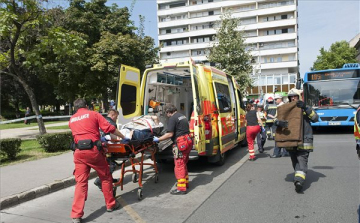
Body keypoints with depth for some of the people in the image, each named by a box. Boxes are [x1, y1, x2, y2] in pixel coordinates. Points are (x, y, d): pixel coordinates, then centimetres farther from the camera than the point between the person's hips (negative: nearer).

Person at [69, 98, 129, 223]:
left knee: (80, 182, 5)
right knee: (105, 177, 14)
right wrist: (123, 137, 11)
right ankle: (111, 204, 26)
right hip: (93, 150, -3)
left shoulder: (71, 120, 17)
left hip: (79, 152, 3)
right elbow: (109, 128, -2)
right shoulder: (93, 114, 4)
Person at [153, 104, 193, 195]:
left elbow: (170, 134, -19)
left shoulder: (172, 118, -12)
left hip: (181, 143, -9)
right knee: (183, 164, 21)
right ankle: (185, 182, 32)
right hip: (188, 141, 9)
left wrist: (158, 139, -12)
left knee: (179, 165, -3)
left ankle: (181, 188, -1)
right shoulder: (182, 116, 16)